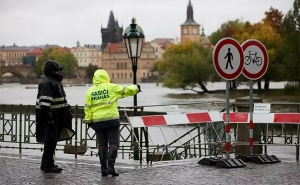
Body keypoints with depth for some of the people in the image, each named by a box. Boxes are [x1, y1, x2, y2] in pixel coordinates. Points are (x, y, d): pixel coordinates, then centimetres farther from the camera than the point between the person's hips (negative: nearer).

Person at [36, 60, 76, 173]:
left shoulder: (56, 82, 19)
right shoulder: (47, 83, -15)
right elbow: (44, 102, -23)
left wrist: (68, 112, 27)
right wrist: (49, 117, -27)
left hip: (57, 117, 11)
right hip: (50, 117, -11)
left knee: (52, 141, 16)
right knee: (50, 141, -7)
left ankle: (46, 164, 24)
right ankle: (48, 166, -2)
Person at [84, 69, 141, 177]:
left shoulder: (90, 91, 6)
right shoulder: (111, 87, -4)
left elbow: (87, 108, 5)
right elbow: (125, 90, 5)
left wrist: (89, 121, 11)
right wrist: (136, 88, 23)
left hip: (98, 122, 4)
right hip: (111, 120, -4)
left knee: (102, 145, 10)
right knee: (113, 144, 0)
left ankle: (103, 169, 11)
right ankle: (110, 167, -11)